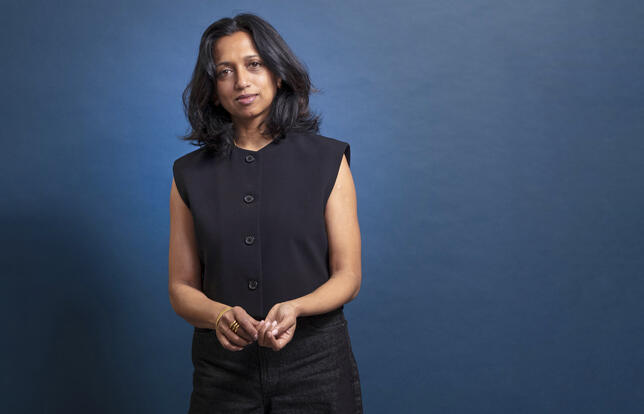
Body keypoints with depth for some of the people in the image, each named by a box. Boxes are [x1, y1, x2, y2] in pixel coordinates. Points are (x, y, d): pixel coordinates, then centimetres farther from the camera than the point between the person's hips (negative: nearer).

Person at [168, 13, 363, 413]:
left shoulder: (328, 160, -2)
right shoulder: (191, 174, 2)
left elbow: (347, 275, -3)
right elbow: (182, 288, 2)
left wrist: (295, 308, -22)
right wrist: (219, 315, -19)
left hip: (315, 367, -1)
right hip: (223, 371, 1)